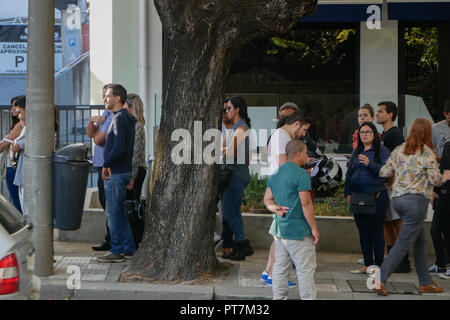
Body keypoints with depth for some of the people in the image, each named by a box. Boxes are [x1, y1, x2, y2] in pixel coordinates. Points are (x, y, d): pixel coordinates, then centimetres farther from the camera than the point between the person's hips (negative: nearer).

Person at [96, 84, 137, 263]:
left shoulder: (119, 119, -16)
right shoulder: (127, 118, 15)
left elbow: (119, 148, -26)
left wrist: (106, 165, -15)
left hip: (116, 173, -10)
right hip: (123, 171, 10)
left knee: (113, 213, -3)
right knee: (119, 212, 15)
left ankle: (117, 252, 2)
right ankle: (129, 250, 20)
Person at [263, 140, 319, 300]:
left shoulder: (275, 174, 12)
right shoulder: (301, 174, -14)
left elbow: (267, 199, 12)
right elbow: (306, 203, -17)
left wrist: (275, 208, -6)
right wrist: (314, 228, -12)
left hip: (279, 230, 8)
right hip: (298, 230, -8)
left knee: (280, 267, 12)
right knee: (305, 269, 0)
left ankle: (279, 297, 16)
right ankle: (308, 298, 3)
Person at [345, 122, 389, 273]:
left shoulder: (382, 151, -2)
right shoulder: (356, 152, 14)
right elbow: (349, 174, 16)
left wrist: (370, 163, -26)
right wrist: (348, 193, 9)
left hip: (376, 197, -6)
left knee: (376, 232, -2)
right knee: (363, 232, 9)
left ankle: (378, 265, 5)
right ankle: (367, 265, 17)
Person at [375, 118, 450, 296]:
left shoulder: (399, 150, 8)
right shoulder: (427, 153, -8)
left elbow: (384, 172, 9)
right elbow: (435, 179, -12)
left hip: (397, 199, 7)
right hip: (416, 201, -7)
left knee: (420, 240, 16)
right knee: (404, 243, -4)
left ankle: (426, 282, 21)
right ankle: (380, 280, -11)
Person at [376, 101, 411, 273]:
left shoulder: (395, 134, -12)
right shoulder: (384, 134, 18)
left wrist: (390, 185, -22)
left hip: (393, 185, -10)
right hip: (384, 185, 10)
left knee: (397, 223, -6)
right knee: (386, 223, 11)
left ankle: (404, 262, -2)